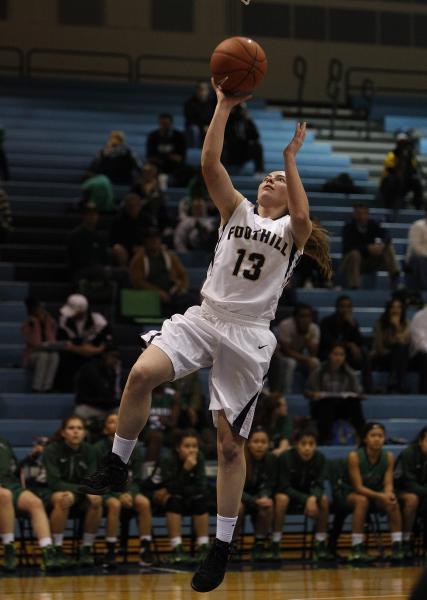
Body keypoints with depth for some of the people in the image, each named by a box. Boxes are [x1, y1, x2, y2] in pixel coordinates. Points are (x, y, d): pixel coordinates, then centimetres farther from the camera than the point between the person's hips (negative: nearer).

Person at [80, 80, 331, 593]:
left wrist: (291, 160, -18)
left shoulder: (291, 232, 6)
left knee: (229, 442, 0)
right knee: (141, 374, -26)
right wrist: (224, 106, -6)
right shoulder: (238, 212, 13)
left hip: (247, 335, -2)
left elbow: (303, 217, -21)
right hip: (203, 317, 2)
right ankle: (116, 466, -7)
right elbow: (209, 164, 0)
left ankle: (221, 548, 9)